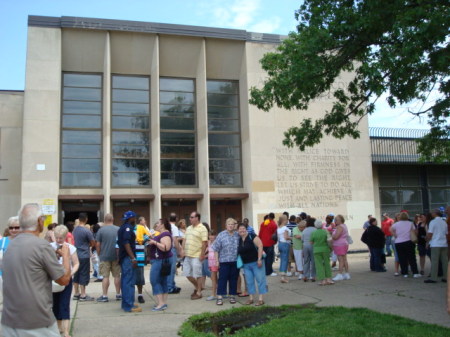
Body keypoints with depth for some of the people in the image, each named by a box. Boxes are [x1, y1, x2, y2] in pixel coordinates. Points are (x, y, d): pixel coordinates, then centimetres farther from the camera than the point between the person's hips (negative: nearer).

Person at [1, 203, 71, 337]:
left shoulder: (10, 245, 6)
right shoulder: (41, 245, -16)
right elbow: (64, 280, -9)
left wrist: (54, 254, 17)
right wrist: (66, 255, 6)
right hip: (37, 322, -6)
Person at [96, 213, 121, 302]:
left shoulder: (101, 230, -6)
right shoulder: (118, 229, 1)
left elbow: (98, 244, -5)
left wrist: (99, 254, 9)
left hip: (104, 257, -2)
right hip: (116, 256, 2)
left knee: (105, 276, 2)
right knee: (117, 275, 9)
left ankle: (104, 296, 4)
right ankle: (118, 294, 14)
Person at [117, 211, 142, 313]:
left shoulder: (122, 228, 17)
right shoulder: (128, 227, -13)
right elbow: (126, 243, -22)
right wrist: (133, 258, -24)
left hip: (123, 257, 10)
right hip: (128, 258, -10)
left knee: (125, 280, 13)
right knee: (129, 281, -9)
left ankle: (125, 303, 20)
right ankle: (129, 305, -8)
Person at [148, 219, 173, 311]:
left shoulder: (165, 234, -17)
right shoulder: (163, 234, 15)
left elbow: (166, 248, -29)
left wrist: (154, 242, -25)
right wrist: (152, 240, 14)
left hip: (160, 261, -11)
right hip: (160, 260, 11)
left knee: (155, 281, -10)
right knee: (163, 281, 10)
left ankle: (161, 304, -11)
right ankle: (164, 303, 13)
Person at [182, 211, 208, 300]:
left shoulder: (202, 229, -11)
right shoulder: (188, 228, 13)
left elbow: (204, 242, -15)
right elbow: (185, 240, 18)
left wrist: (202, 254, -17)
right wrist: (183, 250, 7)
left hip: (196, 256, -8)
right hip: (187, 255, 8)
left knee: (197, 275, 1)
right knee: (187, 273, 13)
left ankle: (199, 292, 13)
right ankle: (196, 287, 33)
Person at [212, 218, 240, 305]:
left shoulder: (238, 235, 6)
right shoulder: (221, 235, -2)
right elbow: (216, 249, 0)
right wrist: (217, 261, -4)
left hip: (235, 261, 3)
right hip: (224, 261, -2)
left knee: (234, 279, 8)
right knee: (222, 278, -2)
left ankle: (232, 296, 19)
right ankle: (220, 297, 2)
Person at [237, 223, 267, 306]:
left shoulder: (252, 237, -11)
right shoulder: (238, 241, 8)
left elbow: (260, 246, -18)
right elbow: (239, 252, 19)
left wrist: (259, 259, -22)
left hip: (256, 262, -6)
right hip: (246, 265, 6)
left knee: (260, 280, -2)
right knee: (249, 281, 12)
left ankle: (261, 299, 4)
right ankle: (251, 298, 21)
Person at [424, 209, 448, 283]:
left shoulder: (433, 222, -7)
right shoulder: (444, 222, 12)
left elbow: (429, 234, -9)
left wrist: (427, 241, 5)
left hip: (435, 244, -6)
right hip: (444, 244, 6)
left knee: (434, 261, -5)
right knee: (444, 261, 8)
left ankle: (433, 278, -5)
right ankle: (445, 277, 11)